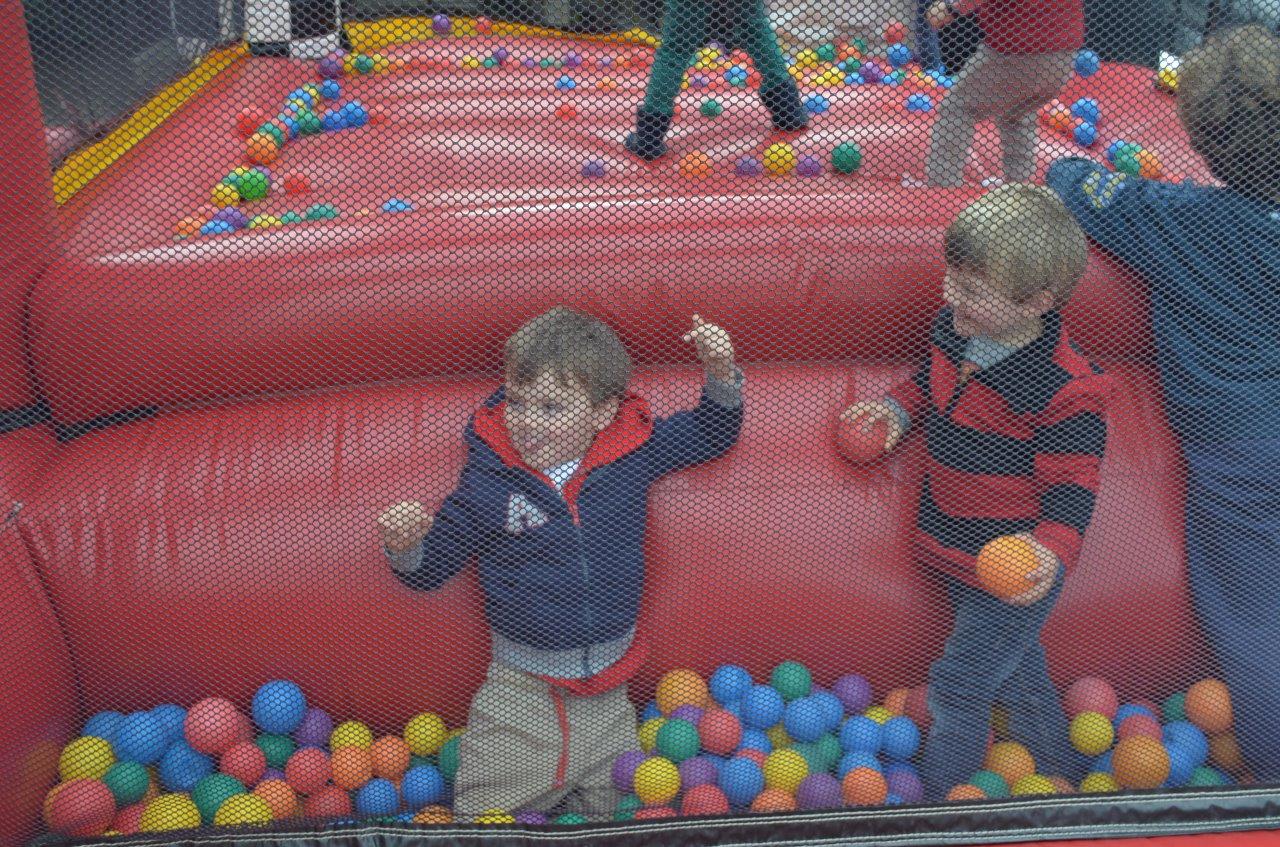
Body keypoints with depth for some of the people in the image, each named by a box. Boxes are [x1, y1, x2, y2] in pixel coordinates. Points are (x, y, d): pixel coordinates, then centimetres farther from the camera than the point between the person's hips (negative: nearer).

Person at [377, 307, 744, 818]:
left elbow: (711, 435, 11)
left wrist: (721, 372, -6)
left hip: (607, 689, 2)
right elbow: (430, 566, 0)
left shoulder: (633, 456, -5)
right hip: (520, 690, -1)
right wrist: (405, 545, -22)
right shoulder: (487, 483, -9)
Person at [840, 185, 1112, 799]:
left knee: (958, 685, 2)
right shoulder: (955, 327, -5)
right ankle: (1060, 772, 47)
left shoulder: (1067, 389, -26)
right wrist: (899, 407, -1)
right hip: (955, 551, 8)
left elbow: (1072, 486, -20)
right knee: (1015, 666, 25)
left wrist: (1052, 548, -37)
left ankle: (939, 798, 24)